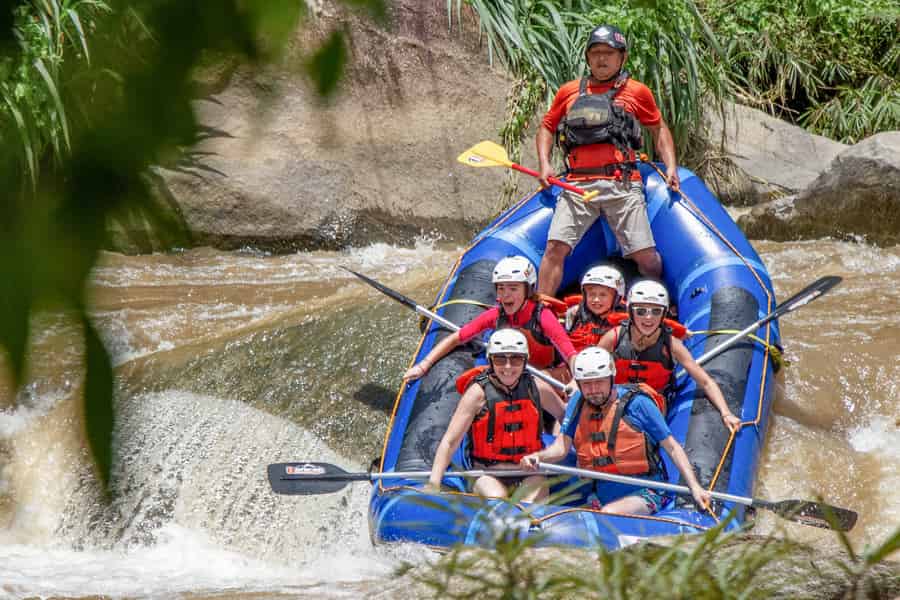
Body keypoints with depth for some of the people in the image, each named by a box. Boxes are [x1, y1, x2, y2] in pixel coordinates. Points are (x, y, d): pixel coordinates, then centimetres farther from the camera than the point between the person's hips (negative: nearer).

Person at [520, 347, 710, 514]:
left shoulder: (637, 403, -6)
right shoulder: (578, 402, 7)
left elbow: (672, 448, -2)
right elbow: (562, 446, 1)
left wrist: (694, 487, -12)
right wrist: (537, 457, -21)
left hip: (643, 494, -5)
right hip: (602, 494, 5)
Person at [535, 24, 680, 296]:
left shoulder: (636, 92, 12)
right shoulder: (569, 92, 17)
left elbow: (659, 129, 22)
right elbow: (546, 127, 26)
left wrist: (671, 167, 10)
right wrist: (544, 163, 10)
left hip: (622, 184, -1)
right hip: (578, 185, 2)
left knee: (645, 255, -6)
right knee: (555, 248, -12)